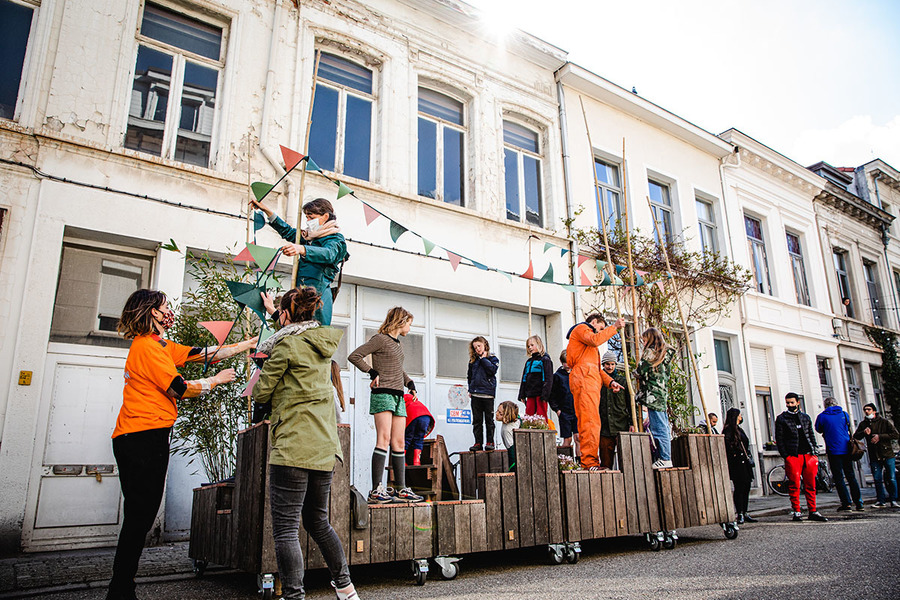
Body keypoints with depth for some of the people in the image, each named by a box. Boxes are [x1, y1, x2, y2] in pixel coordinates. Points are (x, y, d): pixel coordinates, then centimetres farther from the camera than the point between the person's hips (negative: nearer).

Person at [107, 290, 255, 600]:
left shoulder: (161, 346, 18)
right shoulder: (147, 346, -11)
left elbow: (204, 353, 16)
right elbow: (180, 389, -14)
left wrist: (253, 342, 16)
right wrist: (218, 379, 1)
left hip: (139, 440, 10)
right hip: (143, 438, -10)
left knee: (139, 517, 13)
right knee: (139, 518, -5)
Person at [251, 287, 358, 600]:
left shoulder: (287, 345, -9)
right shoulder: (323, 343, 12)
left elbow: (262, 393, -3)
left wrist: (257, 381, 20)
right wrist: (274, 311, 41)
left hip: (293, 447, -8)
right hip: (324, 447, 8)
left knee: (286, 528, -1)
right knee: (318, 521, 20)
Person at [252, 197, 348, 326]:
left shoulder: (336, 239, -3)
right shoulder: (309, 236, 22)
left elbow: (328, 254, -25)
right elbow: (287, 231, 35)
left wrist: (301, 249, -42)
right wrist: (266, 210, 31)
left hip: (318, 293, -7)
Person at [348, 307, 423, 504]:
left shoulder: (398, 343, 21)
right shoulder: (380, 339, -3)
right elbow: (354, 356, -8)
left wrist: (410, 383, 20)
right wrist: (373, 373, -10)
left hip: (398, 396, 8)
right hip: (383, 393, -8)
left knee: (399, 442, 5)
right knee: (384, 439, -14)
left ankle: (402, 490, 8)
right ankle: (376, 489, -14)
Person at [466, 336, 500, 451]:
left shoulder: (493, 359, 4)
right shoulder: (473, 360, 14)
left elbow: (492, 370, -15)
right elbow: (469, 376, 20)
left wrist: (484, 358, -6)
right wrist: (470, 389, 11)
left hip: (488, 393, -4)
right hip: (475, 394, 4)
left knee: (489, 419, 1)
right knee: (477, 420, 4)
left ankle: (490, 442, 7)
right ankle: (478, 442, 8)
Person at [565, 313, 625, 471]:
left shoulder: (590, 343, 37)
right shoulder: (581, 328, 9)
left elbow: (596, 367, 30)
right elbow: (595, 340, -14)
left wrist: (609, 381, 15)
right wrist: (614, 327, -7)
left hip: (592, 380, 10)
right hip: (584, 377, -10)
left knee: (588, 421, 4)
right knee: (590, 420, -18)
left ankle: (588, 462, 3)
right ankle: (590, 462, -23)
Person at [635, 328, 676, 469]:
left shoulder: (650, 352, -9)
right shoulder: (666, 353, 19)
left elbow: (640, 371, -12)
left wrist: (635, 371, 11)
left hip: (653, 394, -9)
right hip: (663, 394, 9)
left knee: (658, 428, -8)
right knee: (664, 428, 9)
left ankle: (664, 459, -8)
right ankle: (666, 457, 11)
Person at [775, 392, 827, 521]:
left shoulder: (806, 417, 16)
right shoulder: (781, 419, 4)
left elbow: (811, 435, 18)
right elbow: (779, 439, 0)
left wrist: (815, 452, 8)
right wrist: (785, 456, -8)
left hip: (809, 455, 4)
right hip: (792, 456, -4)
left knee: (810, 485, 5)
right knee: (794, 485, -4)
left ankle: (813, 512, 12)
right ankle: (796, 512, 2)